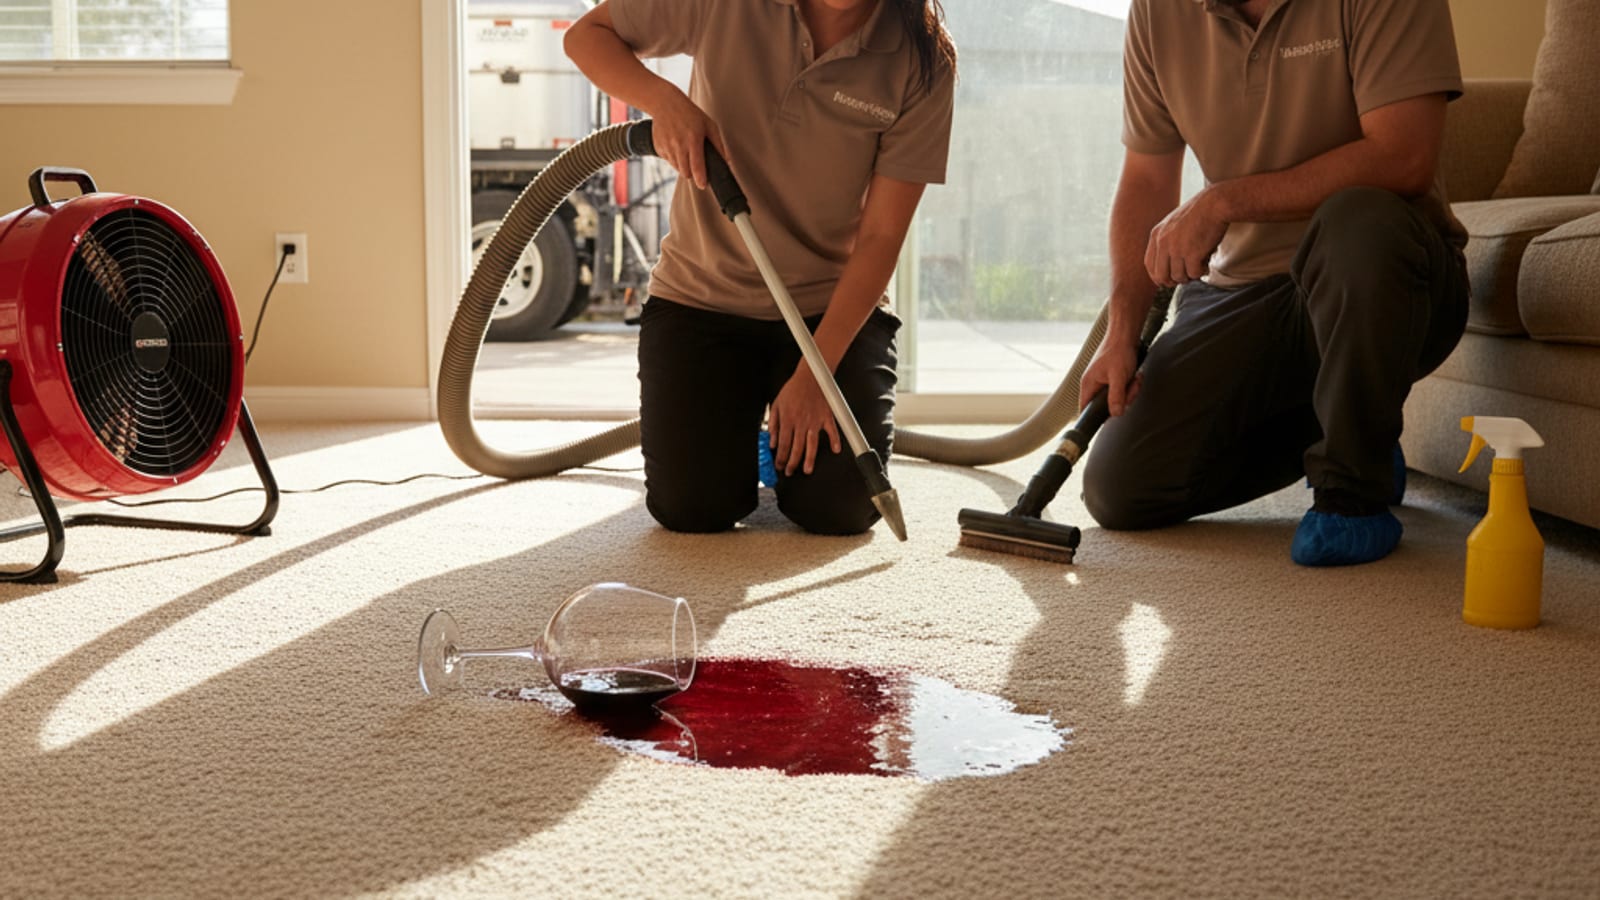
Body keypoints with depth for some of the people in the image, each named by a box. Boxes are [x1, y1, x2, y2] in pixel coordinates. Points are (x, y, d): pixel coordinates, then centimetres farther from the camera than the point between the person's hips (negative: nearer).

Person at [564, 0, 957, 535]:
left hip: (834, 303, 0)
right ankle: (740, 419, 22)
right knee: (691, 508, -12)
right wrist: (663, 100, -22)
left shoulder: (923, 61, -14)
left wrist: (813, 375, -20)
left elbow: (881, 237, -14)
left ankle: (795, 421, 19)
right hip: (700, 293, 1)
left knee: (839, 507, -15)